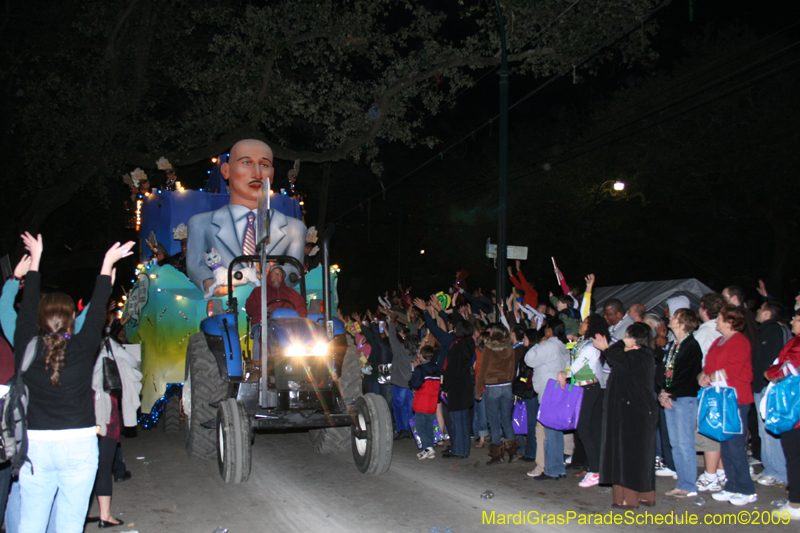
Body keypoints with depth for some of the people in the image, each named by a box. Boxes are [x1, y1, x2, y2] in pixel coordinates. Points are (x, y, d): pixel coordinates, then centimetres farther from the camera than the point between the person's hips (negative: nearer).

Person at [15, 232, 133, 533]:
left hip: (33, 443, 2)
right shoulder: (82, 349, -9)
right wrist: (108, 264, 15)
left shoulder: (26, 347, -4)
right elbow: (96, 313, 4)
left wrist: (35, 259, 23)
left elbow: (27, 309, 11)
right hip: (78, 444, -2)